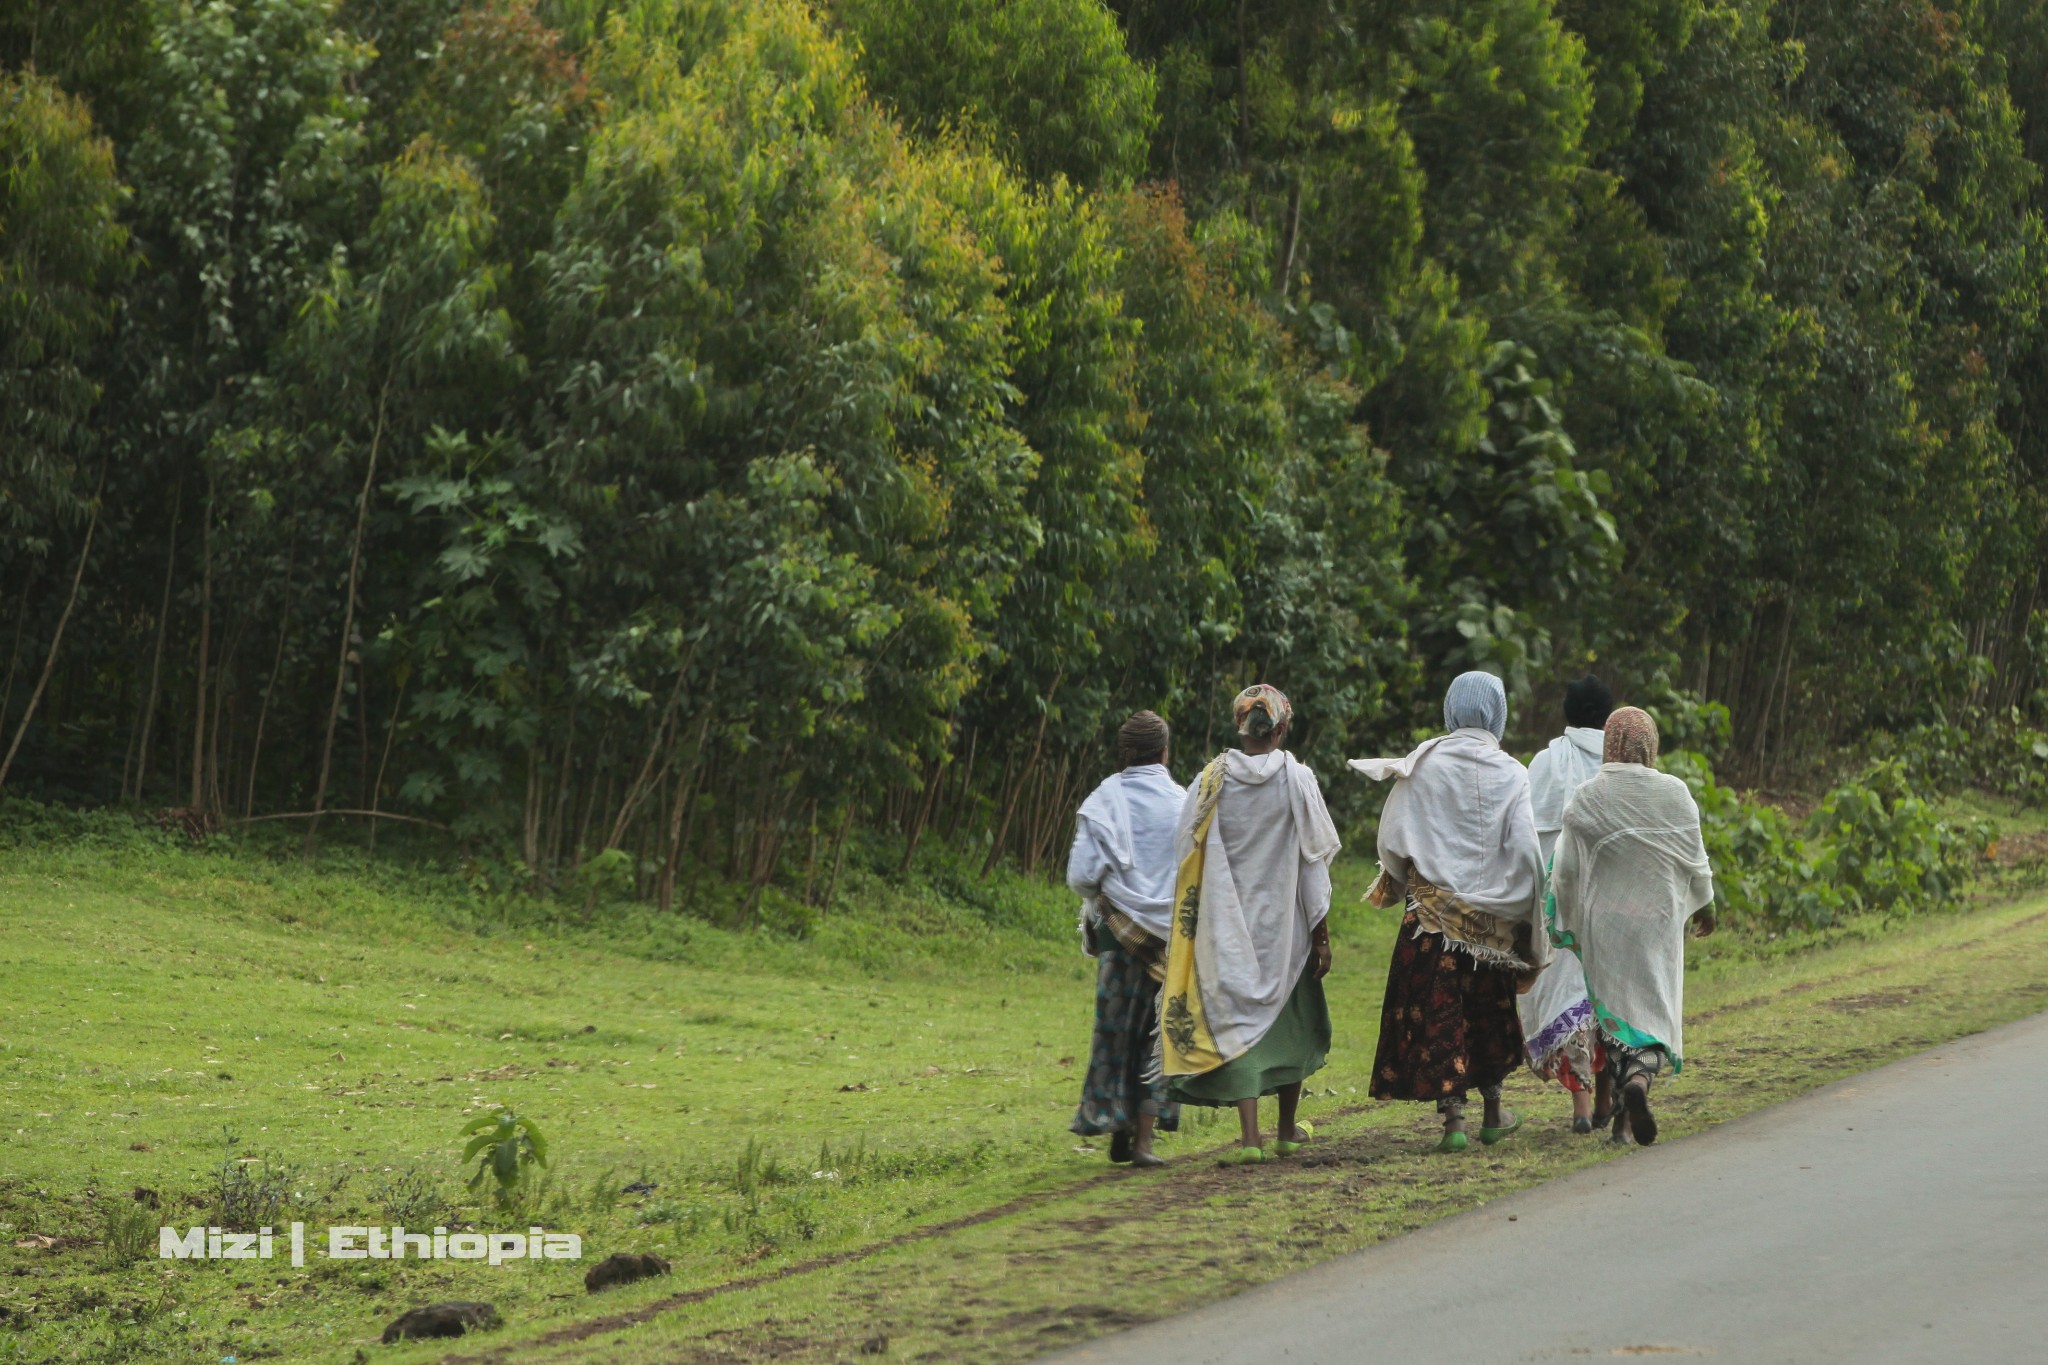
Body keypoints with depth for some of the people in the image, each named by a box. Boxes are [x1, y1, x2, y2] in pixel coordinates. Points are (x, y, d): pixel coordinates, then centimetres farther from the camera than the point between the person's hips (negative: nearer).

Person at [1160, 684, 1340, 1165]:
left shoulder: (1212, 781, -3)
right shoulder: (1297, 780, -7)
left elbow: (1188, 858, 0)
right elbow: (1314, 860, -6)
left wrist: (1193, 929, 9)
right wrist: (1321, 932, 0)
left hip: (1228, 923, 0)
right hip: (1284, 923, 0)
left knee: (1238, 1020, 2)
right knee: (1290, 1017, 17)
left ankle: (1250, 1137, -9)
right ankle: (1287, 1131, 28)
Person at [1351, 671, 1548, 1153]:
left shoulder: (1424, 765, -6)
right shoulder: (1509, 774, -5)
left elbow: (1392, 839, -4)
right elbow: (1525, 851, -8)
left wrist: (1395, 885, 16)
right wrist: (1531, 921, 3)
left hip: (1432, 910, -2)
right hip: (1491, 915, 2)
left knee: (1437, 1010, 1)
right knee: (1489, 1007, 18)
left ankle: (1453, 1118, -7)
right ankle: (1493, 1113, 27)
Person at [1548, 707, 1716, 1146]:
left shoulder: (1586, 799, -8)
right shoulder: (1673, 793, -6)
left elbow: (1565, 869, -5)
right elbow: (1695, 858, 3)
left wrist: (1568, 921, 11)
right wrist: (1706, 904, 21)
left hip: (1603, 920, 1)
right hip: (1657, 917, -1)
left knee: (1613, 1011, 10)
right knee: (1655, 1007, 5)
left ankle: (1622, 1116, 10)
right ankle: (1640, 1077, -24)